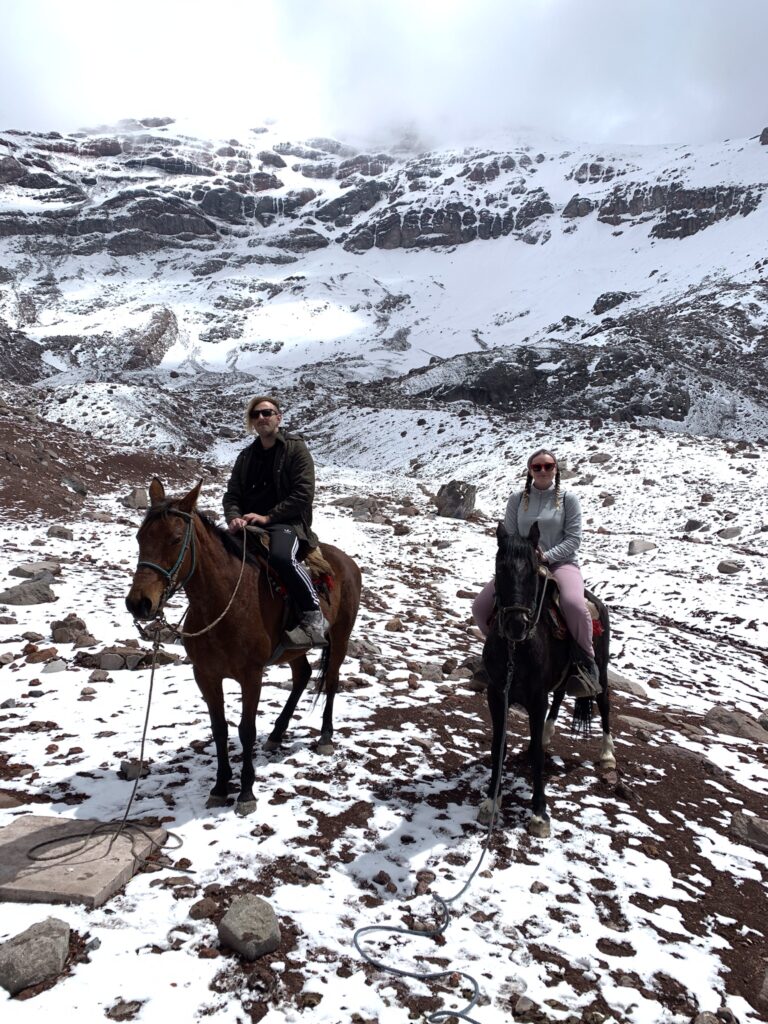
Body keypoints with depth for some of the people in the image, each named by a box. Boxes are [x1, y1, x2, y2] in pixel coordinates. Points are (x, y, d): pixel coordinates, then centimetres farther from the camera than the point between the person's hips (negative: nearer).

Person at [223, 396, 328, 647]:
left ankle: (314, 619, -25)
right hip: (249, 524, 6)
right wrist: (234, 517, -9)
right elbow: (232, 493, 14)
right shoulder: (246, 456, 18)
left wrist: (268, 516, -14)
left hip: (287, 522, -6)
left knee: (281, 557, -37)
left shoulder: (295, 448, 2)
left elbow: (303, 493, -8)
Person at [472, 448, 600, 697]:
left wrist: (547, 556, -19)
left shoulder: (568, 498, 0)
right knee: (480, 606, -12)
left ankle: (586, 663, -12)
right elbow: (509, 536, 5)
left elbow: (574, 538, -5)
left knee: (574, 605, -36)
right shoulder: (517, 499, 7)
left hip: (560, 563, -3)